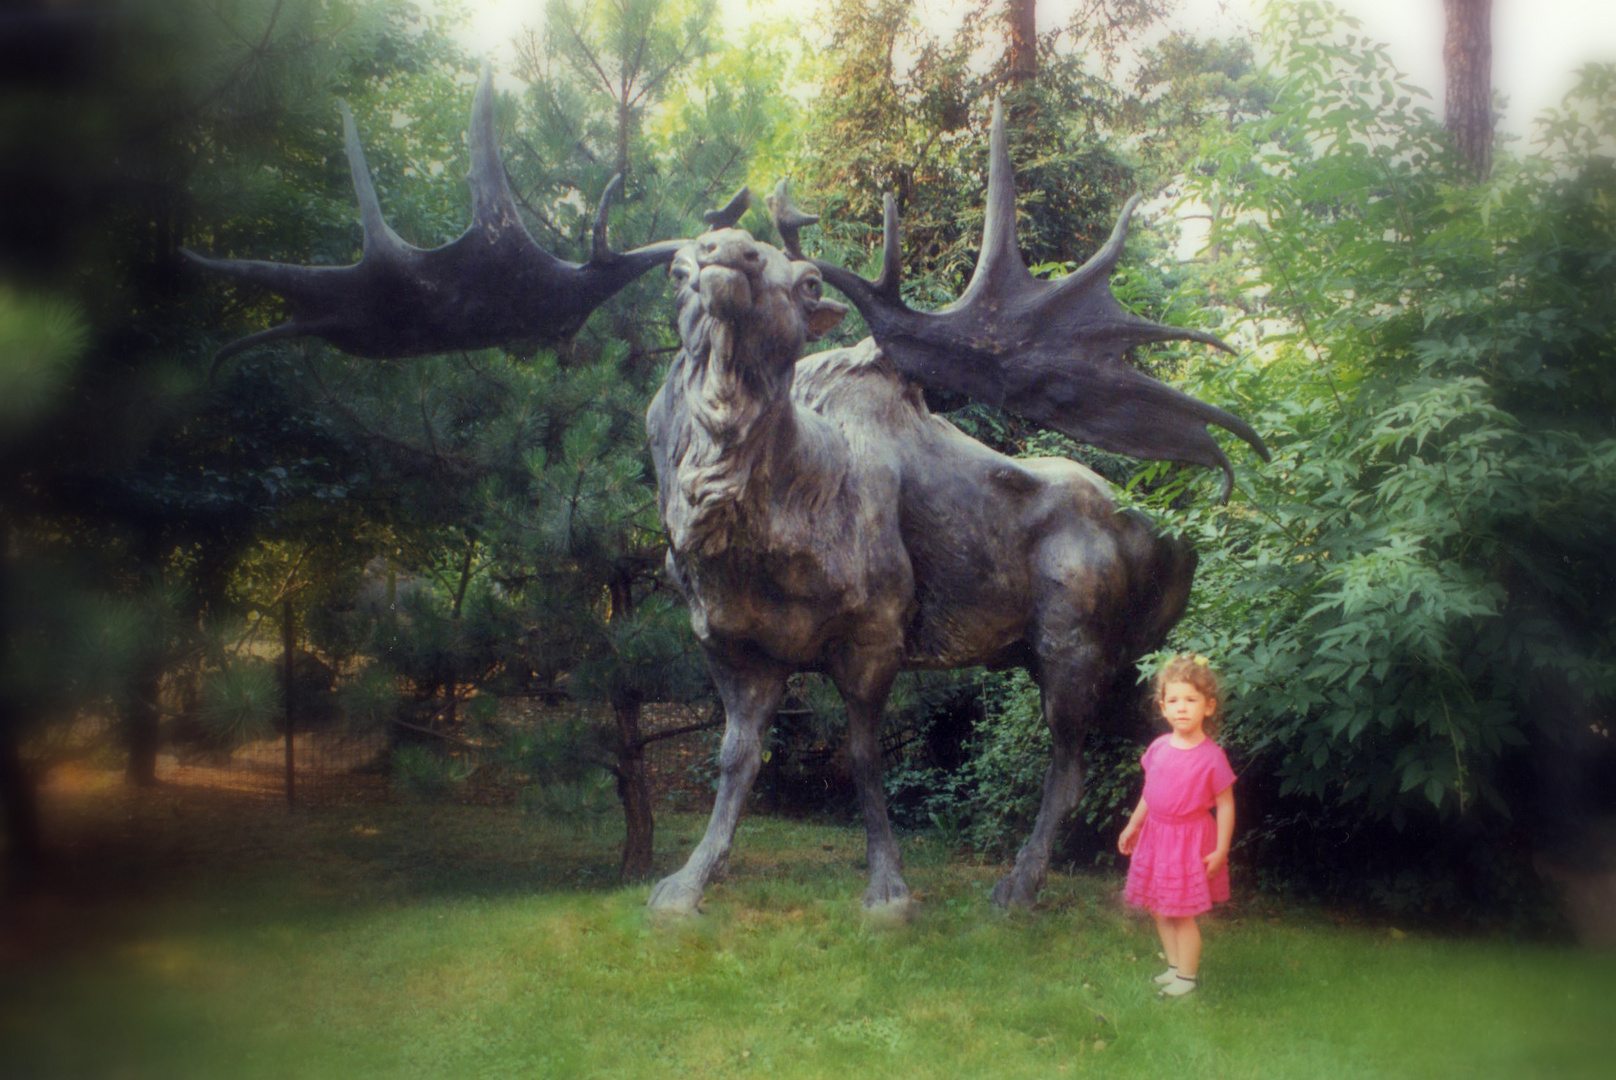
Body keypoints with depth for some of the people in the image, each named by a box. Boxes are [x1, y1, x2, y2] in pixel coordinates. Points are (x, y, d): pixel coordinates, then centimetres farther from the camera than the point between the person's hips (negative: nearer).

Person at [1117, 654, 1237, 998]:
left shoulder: (1211, 756, -15)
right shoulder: (1158, 748, 1)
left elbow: (1225, 804, -10)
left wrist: (1221, 849, -12)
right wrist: (1132, 826, 20)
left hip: (1191, 840, -6)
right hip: (1156, 836, 6)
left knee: (1182, 914, -1)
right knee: (1160, 909, 14)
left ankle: (1187, 976, 14)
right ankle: (1174, 966, 29)